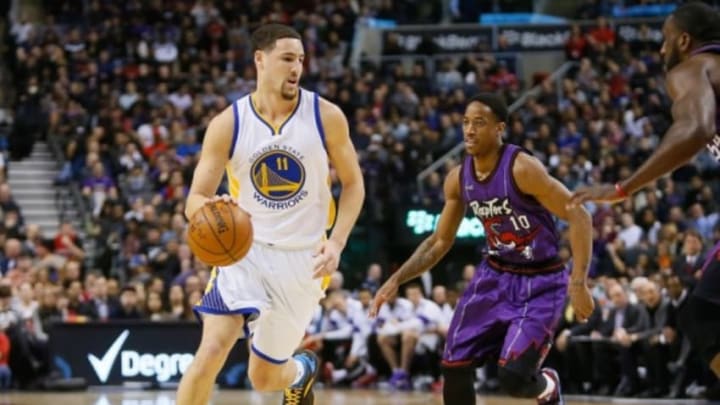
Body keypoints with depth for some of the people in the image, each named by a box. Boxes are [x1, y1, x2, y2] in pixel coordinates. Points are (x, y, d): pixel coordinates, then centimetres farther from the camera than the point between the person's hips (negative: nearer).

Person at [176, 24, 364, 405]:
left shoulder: (326, 116, -8)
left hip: (302, 259, 0)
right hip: (245, 249, 0)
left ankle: (301, 371, 48)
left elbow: (353, 184, 3)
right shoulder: (227, 124, -9)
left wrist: (336, 242, -12)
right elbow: (194, 201, -7)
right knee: (211, 349, -23)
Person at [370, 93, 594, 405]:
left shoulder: (522, 169, -23)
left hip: (539, 282, -6)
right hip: (495, 275, 6)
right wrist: (396, 280, 0)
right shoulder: (458, 178, -3)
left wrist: (578, 283, -28)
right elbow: (440, 241, 10)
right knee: (454, 367, 0)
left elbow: (578, 216, -21)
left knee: (512, 377, -19)